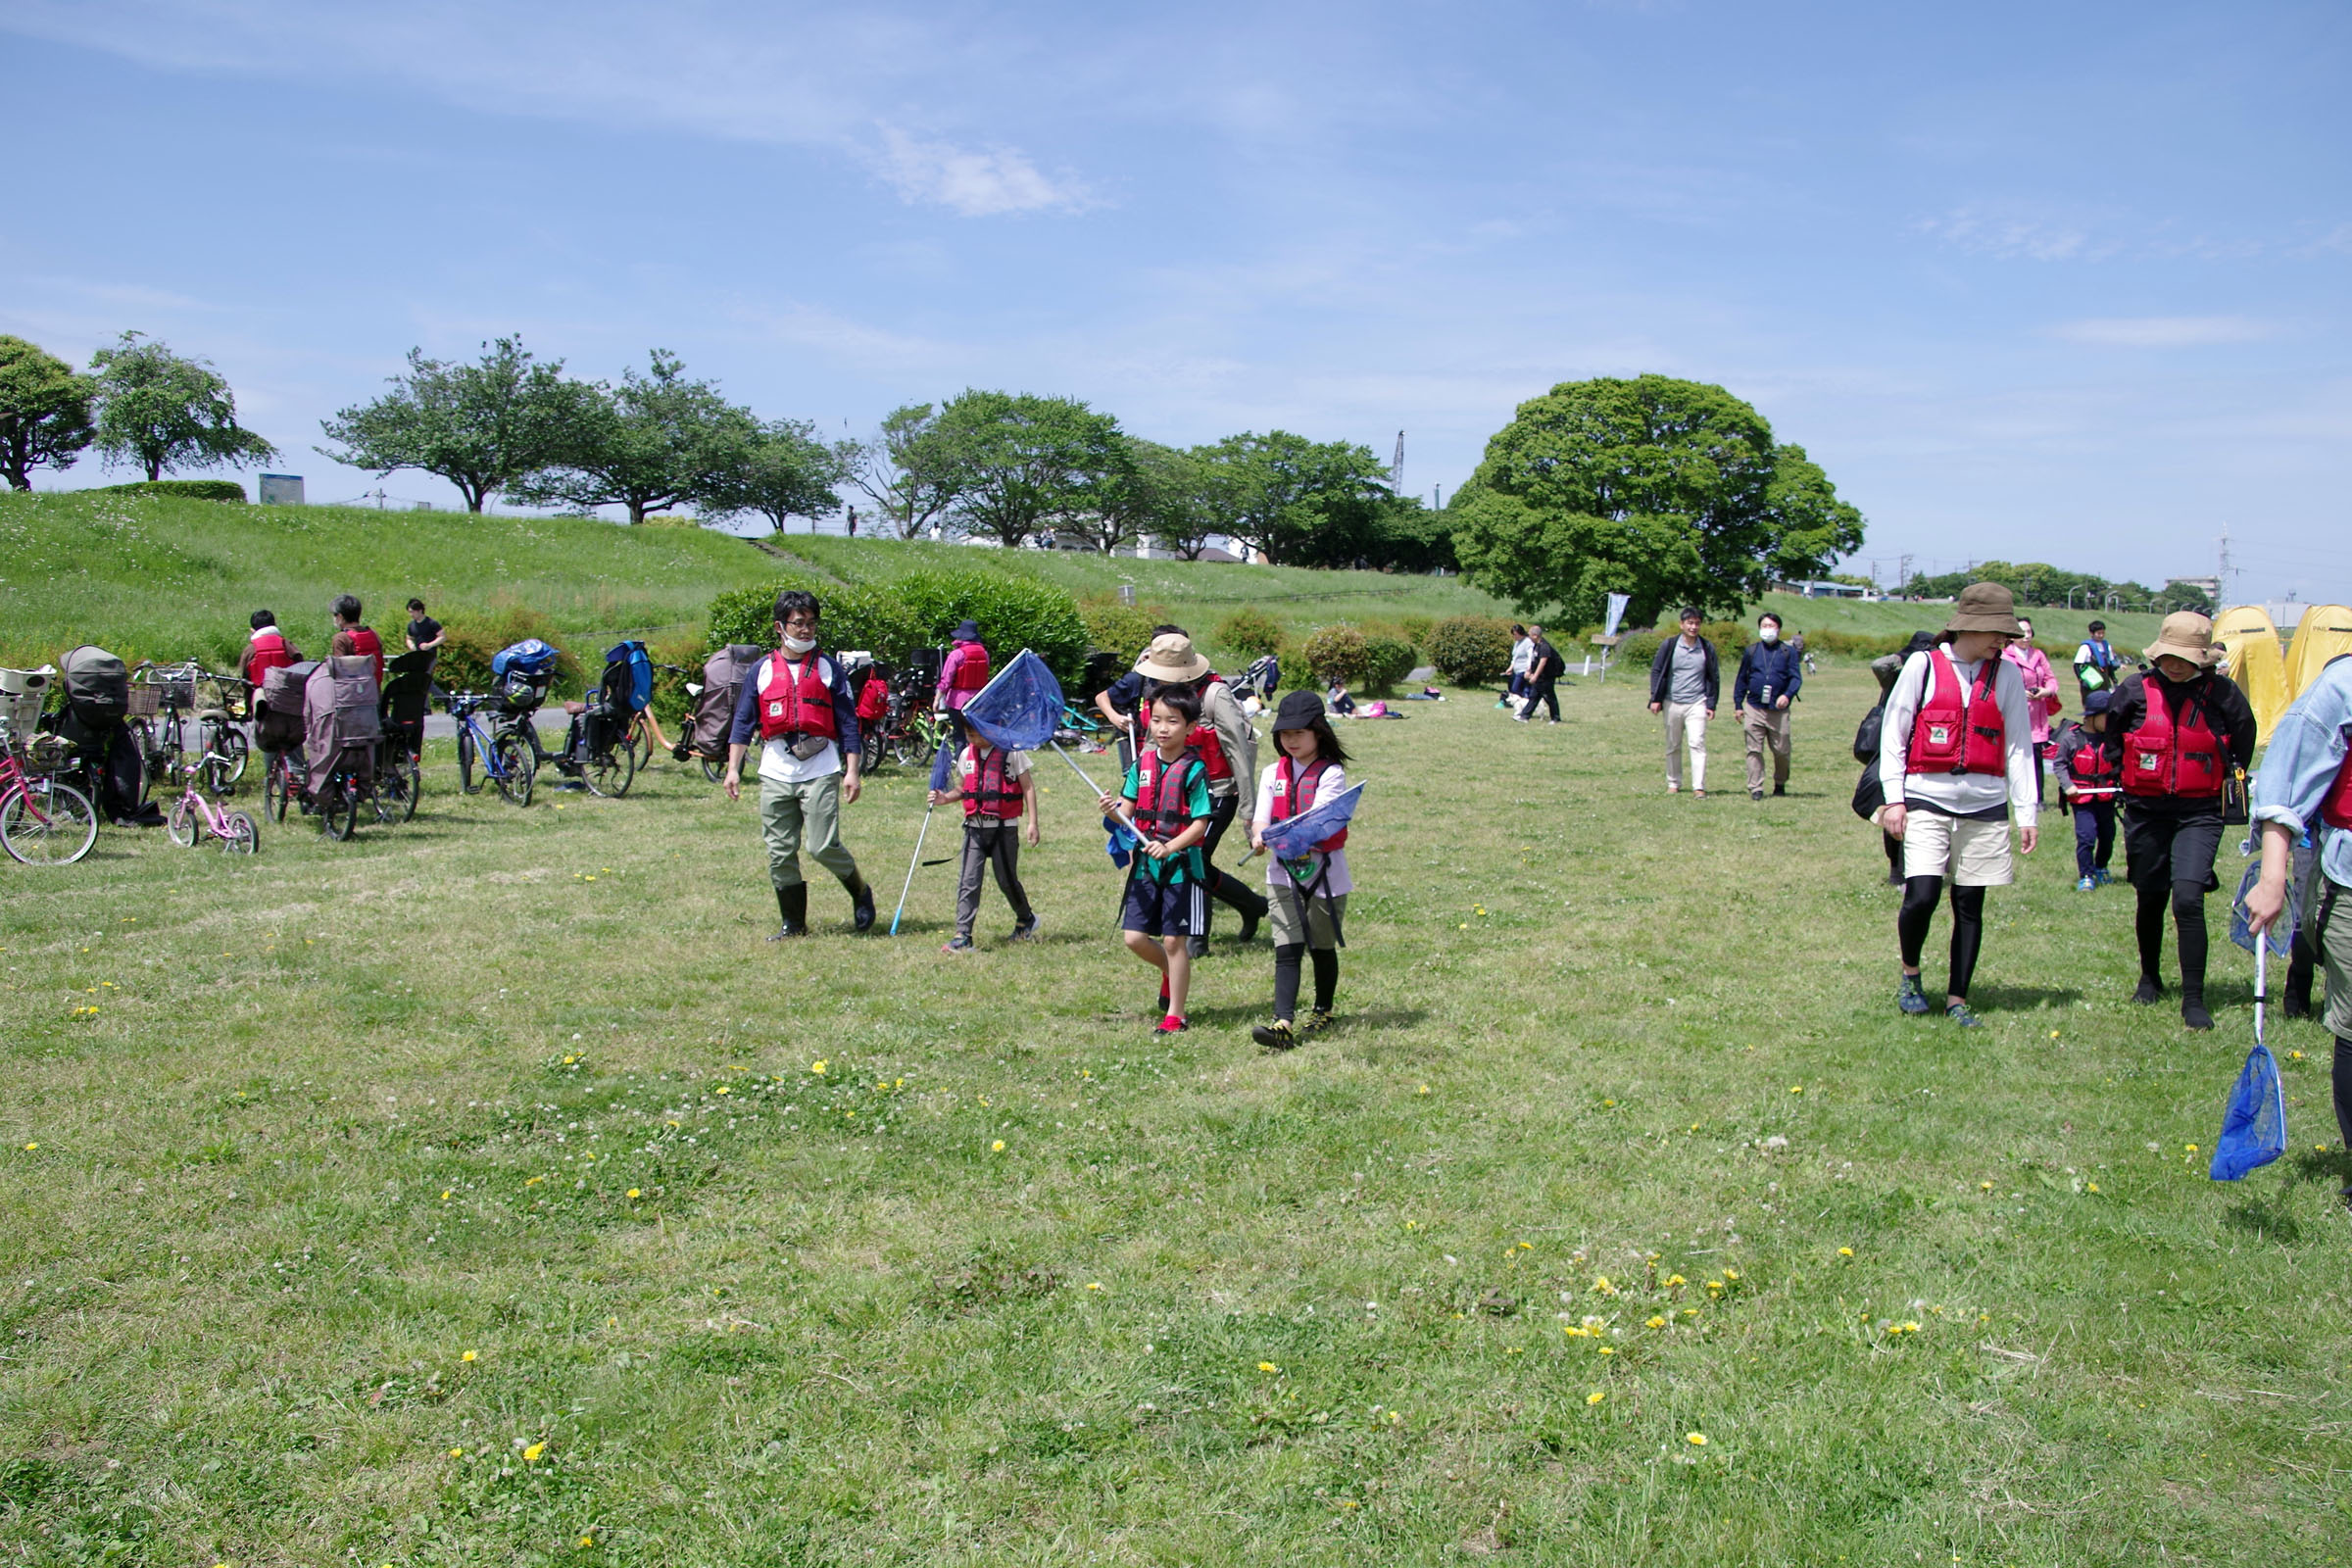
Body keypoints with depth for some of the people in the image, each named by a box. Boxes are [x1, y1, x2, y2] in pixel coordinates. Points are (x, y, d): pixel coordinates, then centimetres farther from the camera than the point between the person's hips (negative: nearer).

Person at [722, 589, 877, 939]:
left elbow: (848, 722, 6)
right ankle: (793, 923, 14)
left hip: (821, 772, -3)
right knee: (779, 853, 3)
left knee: (822, 846, -12)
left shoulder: (828, 669, 7)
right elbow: (743, 722, 11)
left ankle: (860, 893, 14)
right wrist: (733, 768, 1)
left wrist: (852, 771, -2)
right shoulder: (762, 671, 11)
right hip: (775, 774, 3)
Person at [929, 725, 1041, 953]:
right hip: (975, 828, 4)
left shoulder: (1011, 751, -5)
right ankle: (962, 936, -7)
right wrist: (946, 797, -1)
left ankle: (1026, 919, 33)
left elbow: (1028, 787, -1)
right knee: (968, 882, -6)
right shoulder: (966, 754, 9)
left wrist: (1033, 823, -6)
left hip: (1004, 827, -4)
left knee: (1007, 881, 6)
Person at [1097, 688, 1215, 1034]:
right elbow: (1128, 811, 3)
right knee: (1134, 937, 4)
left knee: (1174, 940, 1)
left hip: (1181, 865, -5)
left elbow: (1200, 824, -13)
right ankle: (1171, 971, 34)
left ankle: (1175, 1015, 13)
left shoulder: (1194, 769, -10)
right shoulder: (1142, 762, 5)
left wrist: (1170, 847, -26)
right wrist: (1114, 810, -20)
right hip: (1145, 864, 5)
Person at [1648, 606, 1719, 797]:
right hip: (1672, 703, 1)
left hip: (1697, 704, -1)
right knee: (1673, 746, 10)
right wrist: (1655, 699, -2)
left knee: (1697, 744, -11)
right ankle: (1673, 783, 23)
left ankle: (1699, 787, -14)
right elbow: (1656, 672, 5)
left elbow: (1714, 677, 9)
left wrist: (1711, 704, 4)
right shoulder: (1669, 646, 0)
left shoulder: (1707, 648, 3)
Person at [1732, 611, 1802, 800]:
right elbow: (1741, 679, 15)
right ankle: (1755, 788, 0)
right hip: (1754, 708, 1)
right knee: (1754, 750, -3)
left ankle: (1780, 784, 26)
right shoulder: (1751, 651, 11)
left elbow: (1796, 677, 0)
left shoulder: (1788, 652, 6)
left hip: (1778, 711, -1)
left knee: (1781, 751, 5)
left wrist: (1787, 695, -20)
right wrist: (1738, 704, 10)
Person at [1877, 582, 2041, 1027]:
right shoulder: (1924, 666, 0)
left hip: (1985, 805, 3)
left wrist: (2025, 812, 5)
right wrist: (1894, 798, -4)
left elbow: (2019, 745, 9)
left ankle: (1957, 999, 17)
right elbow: (1892, 732, 3)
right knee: (1922, 896, -13)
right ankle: (1910, 974, 15)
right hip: (1927, 800, -2)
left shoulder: (2006, 674, 6)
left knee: (1970, 904, 5)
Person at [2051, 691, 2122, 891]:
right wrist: (2067, 785, -13)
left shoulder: (2113, 739, -2)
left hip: (2106, 796, 4)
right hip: (2081, 798, -4)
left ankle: (2101, 869, 37)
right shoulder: (2071, 738, -10)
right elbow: (2059, 764, -4)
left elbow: (2123, 763, 8)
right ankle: (2086, 876, 1)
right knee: (2086, 837, -10)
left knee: (2107, 836, 14)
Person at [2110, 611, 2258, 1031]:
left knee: (2188, 899, -16)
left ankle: (2194, 999, -8)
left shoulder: (2222, 693, -8)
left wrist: (2230, 779, 12)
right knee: (2150, 901, 14)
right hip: (2145, 811, 2)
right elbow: (2109, 735, 12)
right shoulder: (2135, 690, -6)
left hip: (2199, 812, -2)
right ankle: (2150, 978, 37)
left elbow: (2244, 735, 11)